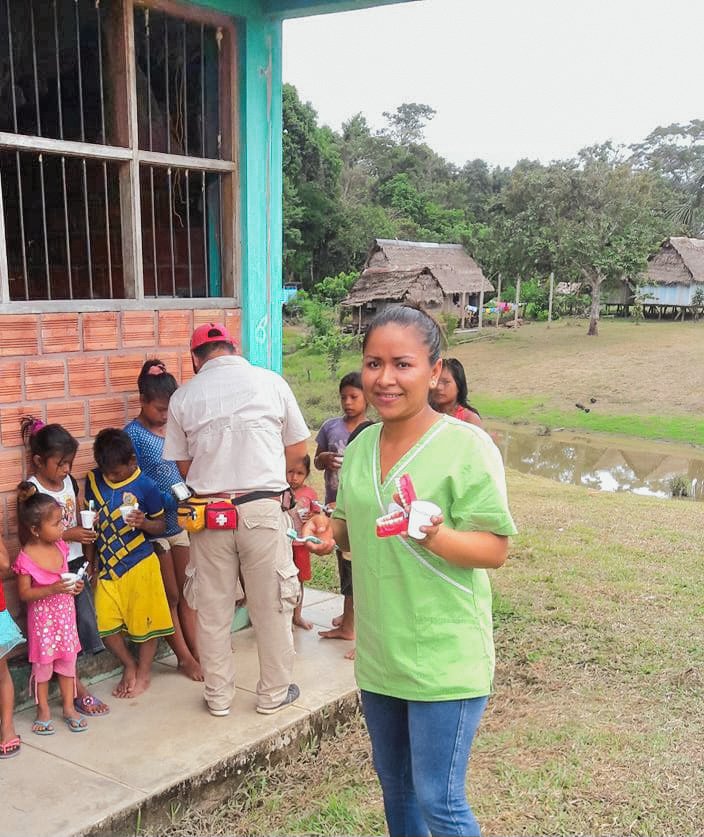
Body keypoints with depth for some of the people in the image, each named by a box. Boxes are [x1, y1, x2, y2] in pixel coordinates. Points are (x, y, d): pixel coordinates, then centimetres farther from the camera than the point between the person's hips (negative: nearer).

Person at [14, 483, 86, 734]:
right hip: (42, 617, -5)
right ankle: (43, 710, 26)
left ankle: (69, 707, 28)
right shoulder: (26, 558, -21)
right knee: (43, 662, 8)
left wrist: (74, 584, -5)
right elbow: (24, 593, -17)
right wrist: (53, 589, -28)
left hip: (65, 613, 5)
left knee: (68, 659, 13)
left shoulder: (60, 546, -4)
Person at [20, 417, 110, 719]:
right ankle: (77, 689, 12)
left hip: (75, 561, 6)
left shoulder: (69, 482, 6)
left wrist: (87, 526, -2)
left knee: (86, 618, 4)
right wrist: (67, 534, -21)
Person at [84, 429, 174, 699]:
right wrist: (90, 560, 5)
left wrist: (143, 523, -23)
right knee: (105, 623, 4)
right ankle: (129, 665, 27)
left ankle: (143, 672, 27)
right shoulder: (93, 480, 0)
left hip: (139, 565, -4)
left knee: (145, 621, 6)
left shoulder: (145, 486, -10)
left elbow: (160, 525, -1)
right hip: (106, 565, 4)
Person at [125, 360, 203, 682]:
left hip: (180, 521, 5)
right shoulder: (133, 434, -13)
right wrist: (172, 501, -23)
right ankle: (185, 657, 18)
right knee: (170, 597, 7)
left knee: (187, 593, 11)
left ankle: (196, 652, 20)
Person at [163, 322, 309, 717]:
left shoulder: (183, 396, 3)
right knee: (272, 604, 11)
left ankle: (219, 696, 25)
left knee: (213, 609, 13)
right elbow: (298, 449, 6)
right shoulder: (271, 382, 1)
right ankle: (274, 692, 23)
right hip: (264, 507, -1)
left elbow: (183, 465, 6)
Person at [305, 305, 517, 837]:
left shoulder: (467, 445, -16)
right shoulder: (361, 445, 4)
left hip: (444, 658, -6)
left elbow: (496, 550, -16)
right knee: (395, 785, 22)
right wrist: (331, 530, -6)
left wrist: (433, 535, -33)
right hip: (378, 653, 7)